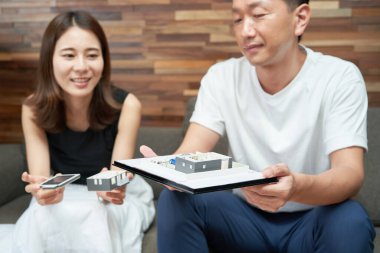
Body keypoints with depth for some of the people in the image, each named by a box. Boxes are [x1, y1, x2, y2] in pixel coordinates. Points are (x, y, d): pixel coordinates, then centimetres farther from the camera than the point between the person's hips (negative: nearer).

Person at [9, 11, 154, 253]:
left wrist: (112, 187, -45)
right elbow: (40, 178, -18)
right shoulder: (34, 109, -14)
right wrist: (43, 190, -44)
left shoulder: (127, 105, -21)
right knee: (44, 217, -33)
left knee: (97, 221, -35)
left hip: (121, 199, -1)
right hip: (62, 198, 1)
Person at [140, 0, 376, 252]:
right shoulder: (221, 77, -5)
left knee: (349, 219, -33)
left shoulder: (340, 78, -14)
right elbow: (191, 153, -12)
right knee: (176, 199, -23)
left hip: (313, 220, -2)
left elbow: (350, 172, -25)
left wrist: (296, 187, -48)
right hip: (246, 217, 2)